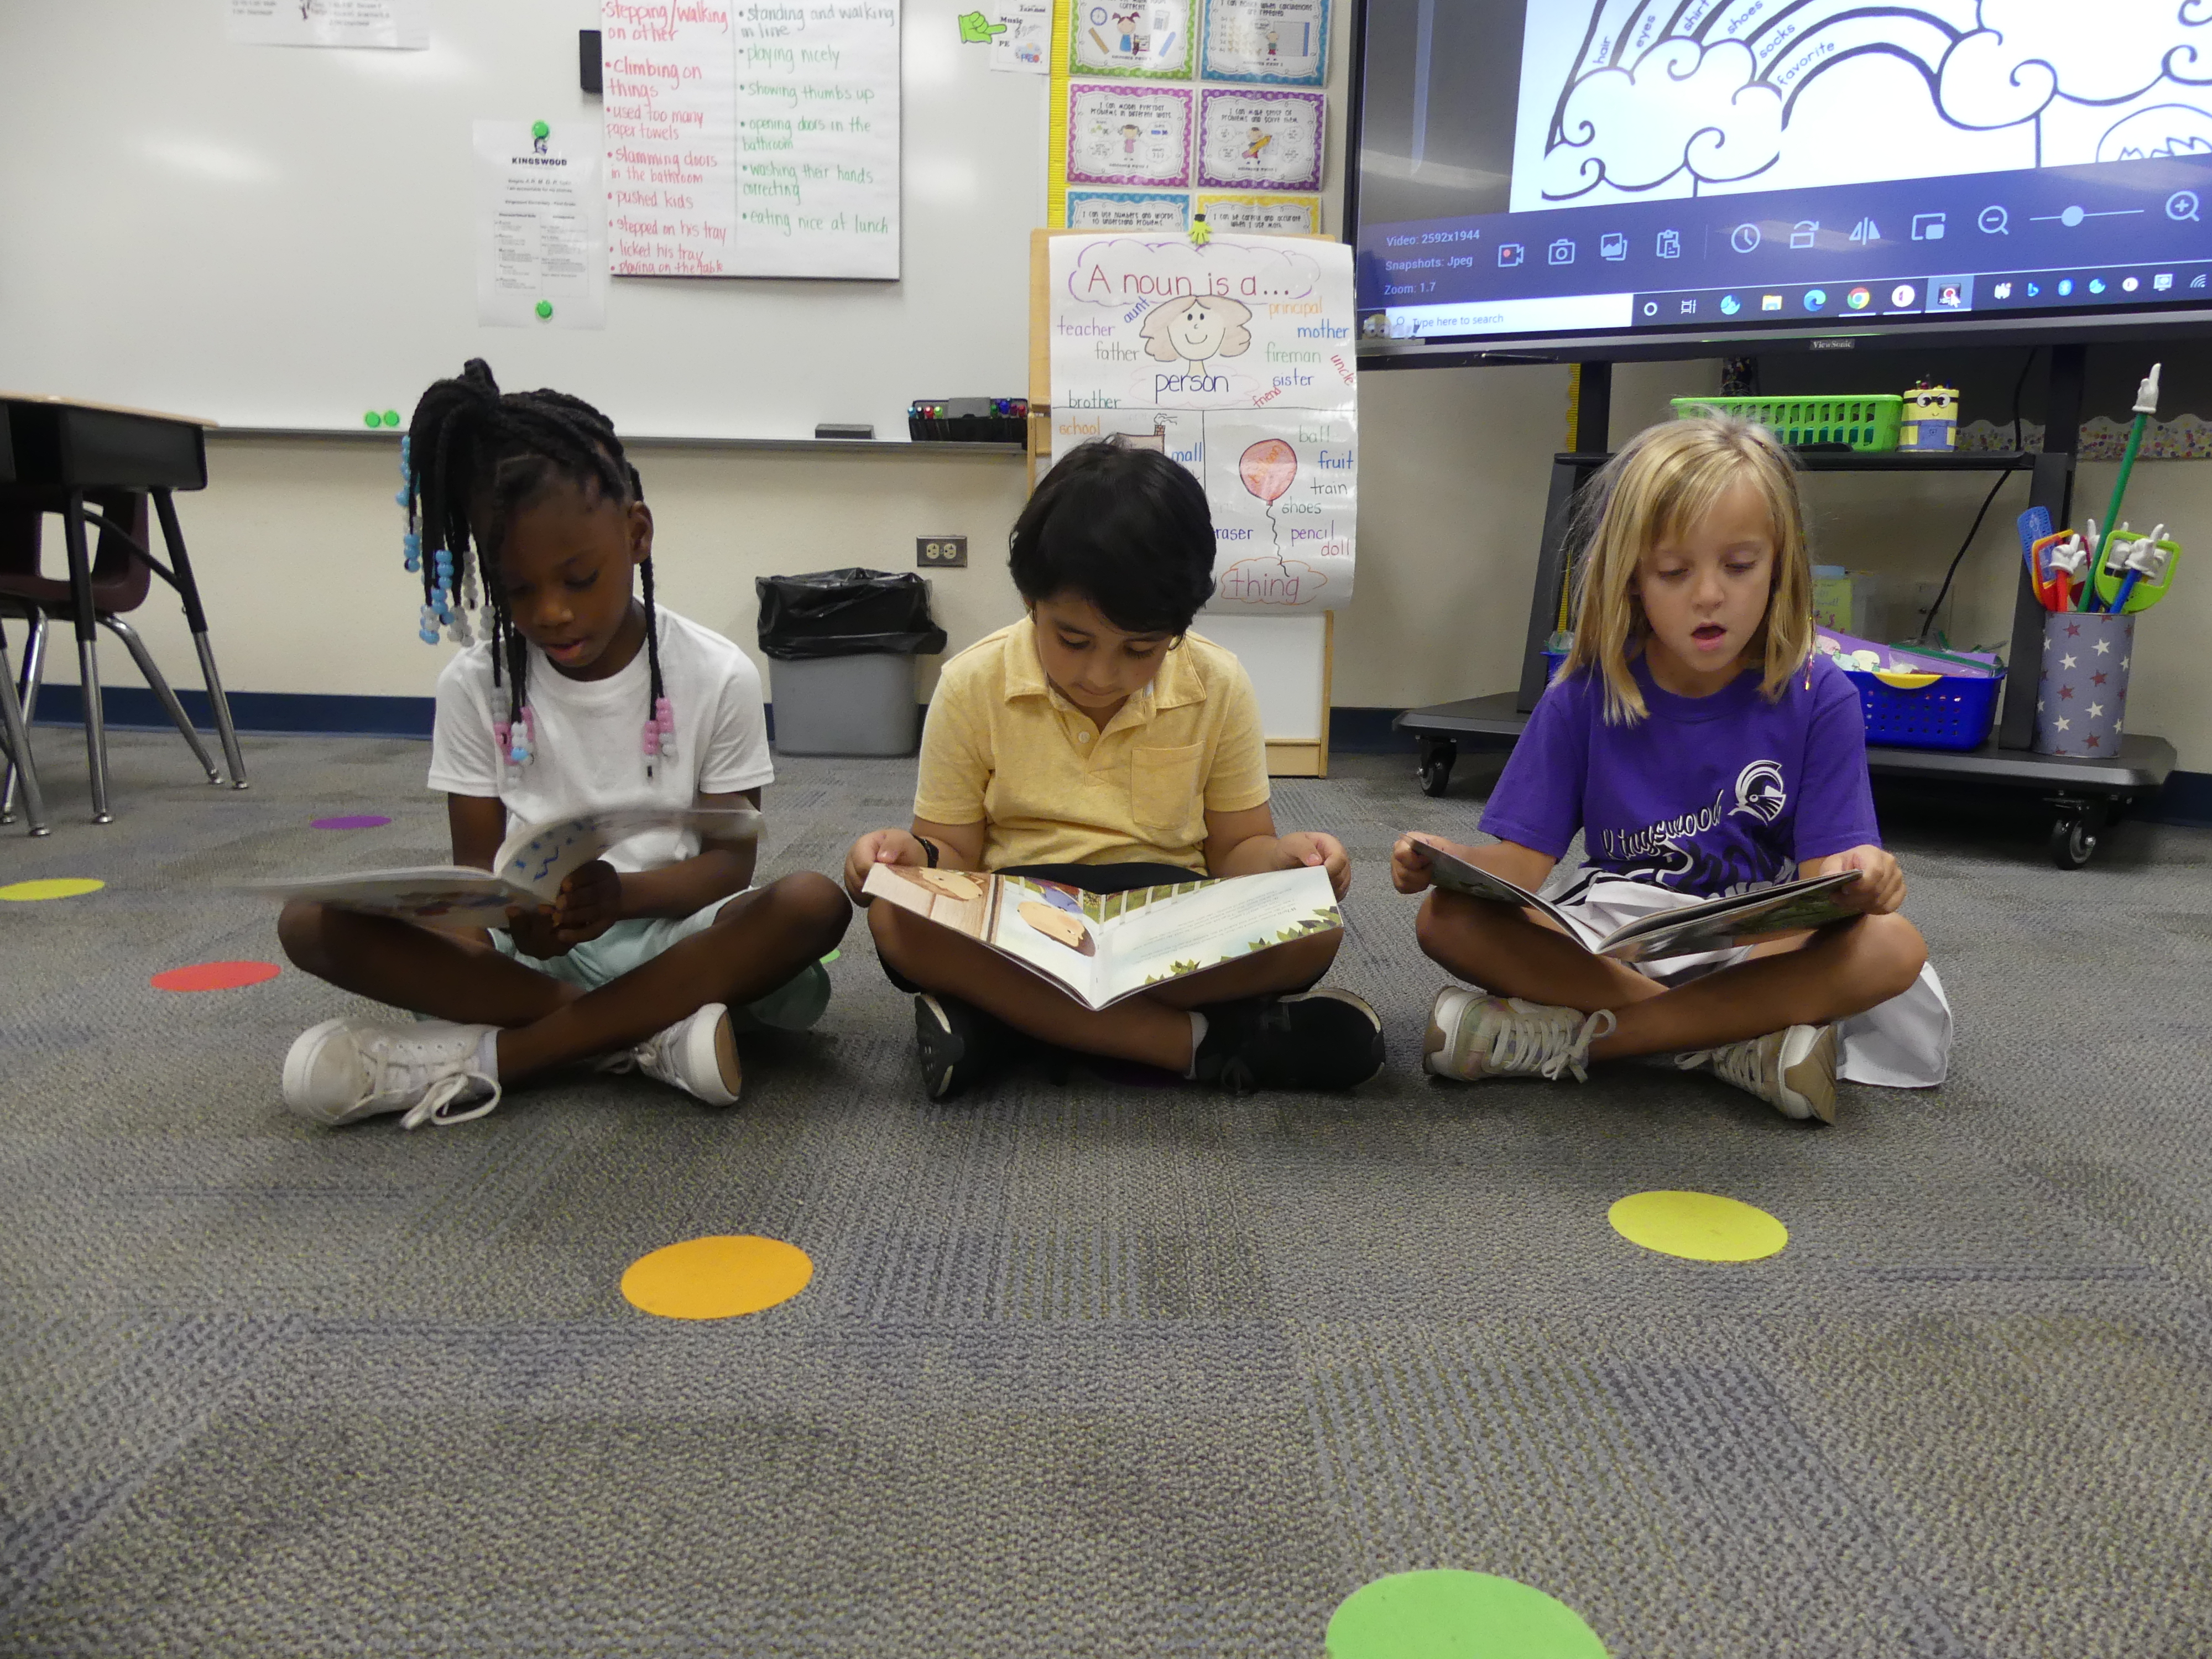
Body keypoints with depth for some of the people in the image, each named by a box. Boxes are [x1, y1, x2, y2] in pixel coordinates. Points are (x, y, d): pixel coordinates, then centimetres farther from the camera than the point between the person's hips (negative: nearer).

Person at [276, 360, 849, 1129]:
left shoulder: (717, 676, -5)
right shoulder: (475, 685, -1)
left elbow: (729, 859, -4)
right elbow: (475, 860, 0)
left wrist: (624, 895, -26)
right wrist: (515, 912, -26)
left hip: (665, 933, -1)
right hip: (523, 944, 2)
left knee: (814, 903, -31)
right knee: (313, 921, -21)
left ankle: (490, 1054, -27)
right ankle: (647, 1032, -26)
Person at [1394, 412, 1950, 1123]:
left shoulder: (1818, 698, -4)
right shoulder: (1582, 698, -2)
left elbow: (1825, 871, -10)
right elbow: (1523, 858, -6)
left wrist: (1858, 881, -36)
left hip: (1764, 949, 0)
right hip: (1611, 944, 1)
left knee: (1893, 947, -30)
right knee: (1447, 918, -23)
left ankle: (1572, 1034, -29)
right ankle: (1737, 1041, -26)